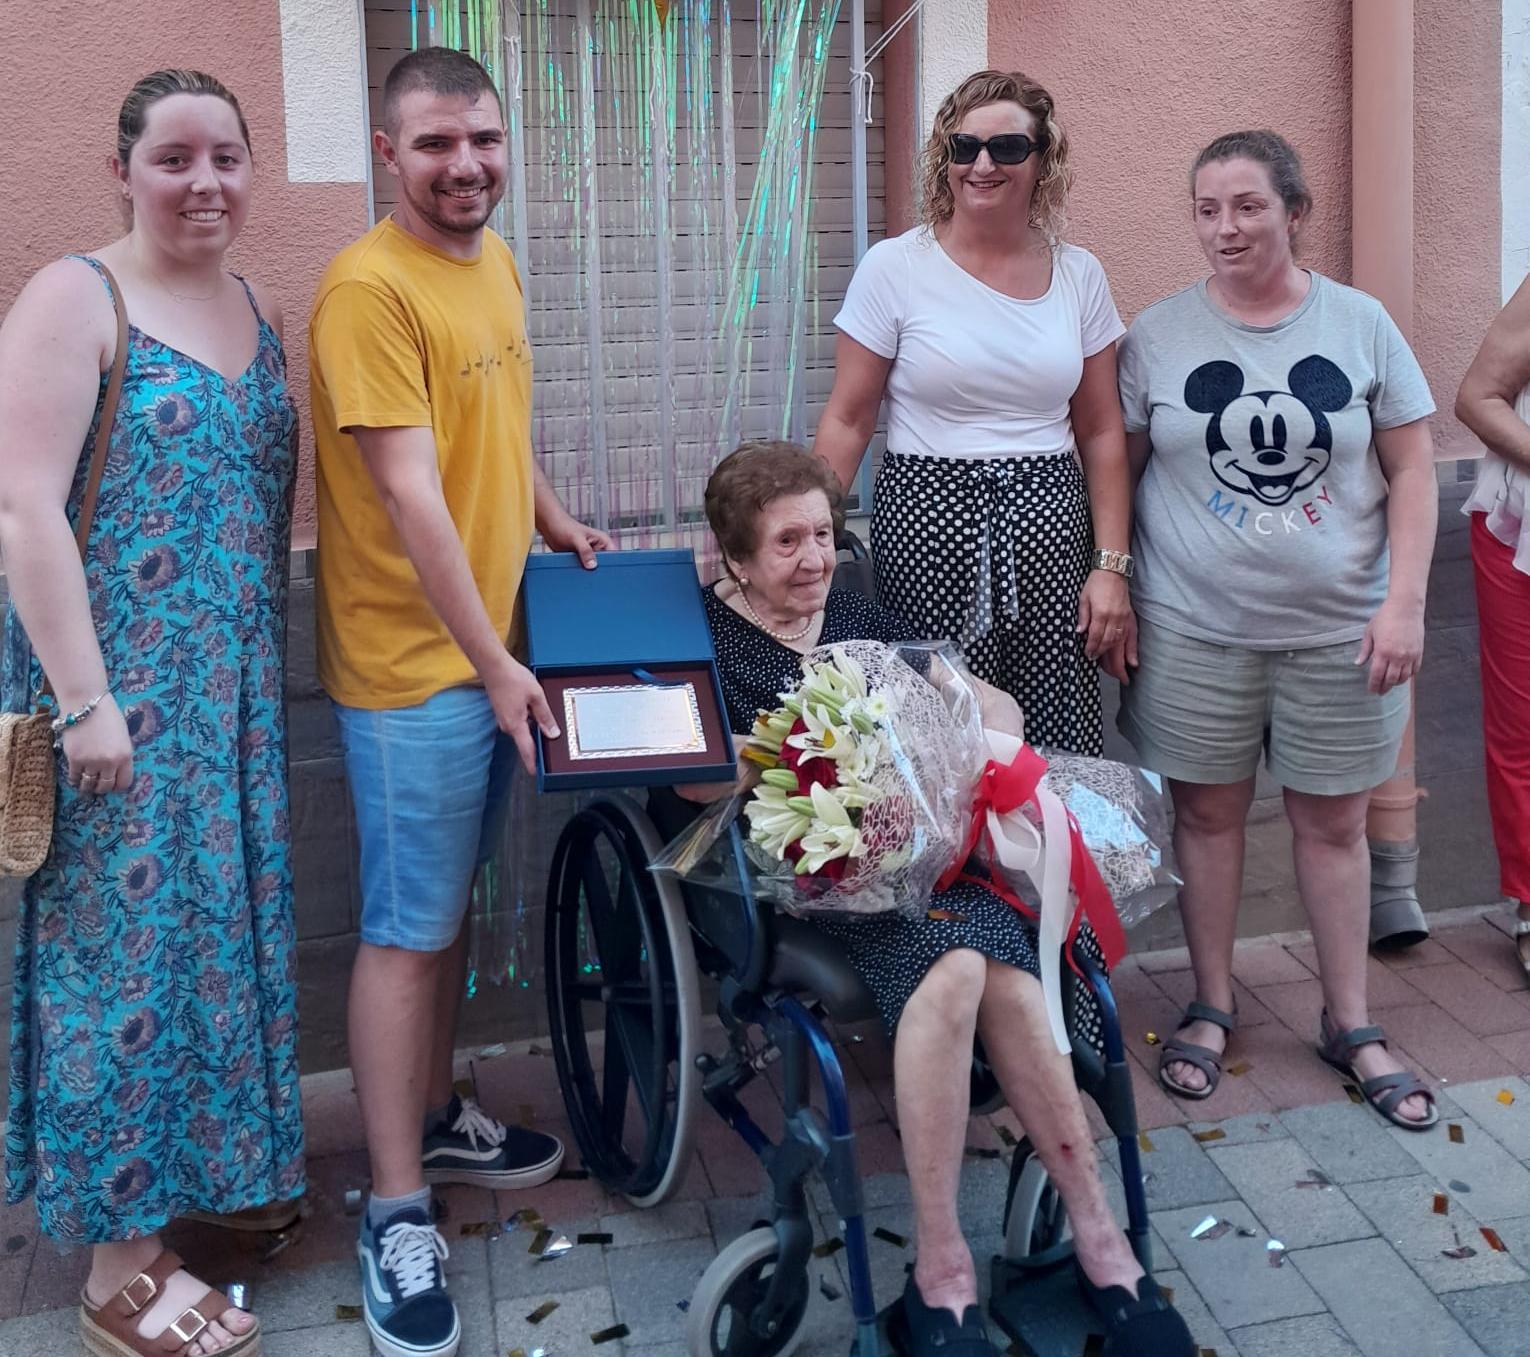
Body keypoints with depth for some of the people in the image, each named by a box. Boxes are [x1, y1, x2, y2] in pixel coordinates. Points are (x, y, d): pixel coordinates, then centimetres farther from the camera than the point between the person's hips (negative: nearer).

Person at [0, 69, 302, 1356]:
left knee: (221, 926, 14)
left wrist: (277, 668, 13)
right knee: (130, 942, 0)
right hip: (121, 691, -6)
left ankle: (208, 1167, 32)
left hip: (235, 691, 7)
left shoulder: (263, 313, 11)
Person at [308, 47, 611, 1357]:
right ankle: (398, 1212, 11)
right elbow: (410, 492, -21)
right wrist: (493, 664, -21)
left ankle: (434, 1118, 35)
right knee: (407, 930, -1)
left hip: (495, 651, 8)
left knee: (454, 899, 18)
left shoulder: (494, 261, 11)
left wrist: (554, 521, 20)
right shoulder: (368, 287, -17)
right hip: (413, 663, -8)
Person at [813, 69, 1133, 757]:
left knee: (1063, 752, -1)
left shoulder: (1079, 274, 7)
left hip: (1048, 532, 3)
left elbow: (1101, 434, 10)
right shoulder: (894, 267, -2)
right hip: (929, 526, -2)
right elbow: (847, 422, -1)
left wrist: (1112, 565, 4)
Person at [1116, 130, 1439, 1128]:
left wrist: (1404, 602, -7)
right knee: (1208, 815, 9)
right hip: (1195, 626, 0)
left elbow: (1411, 470, 1)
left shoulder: (1361, 325, 0)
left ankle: (1350, 1023, 25)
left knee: (1335, 822, 9)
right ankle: (1213, 1007, 27)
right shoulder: (1158, 335, 0)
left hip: (1341, 629, 0)